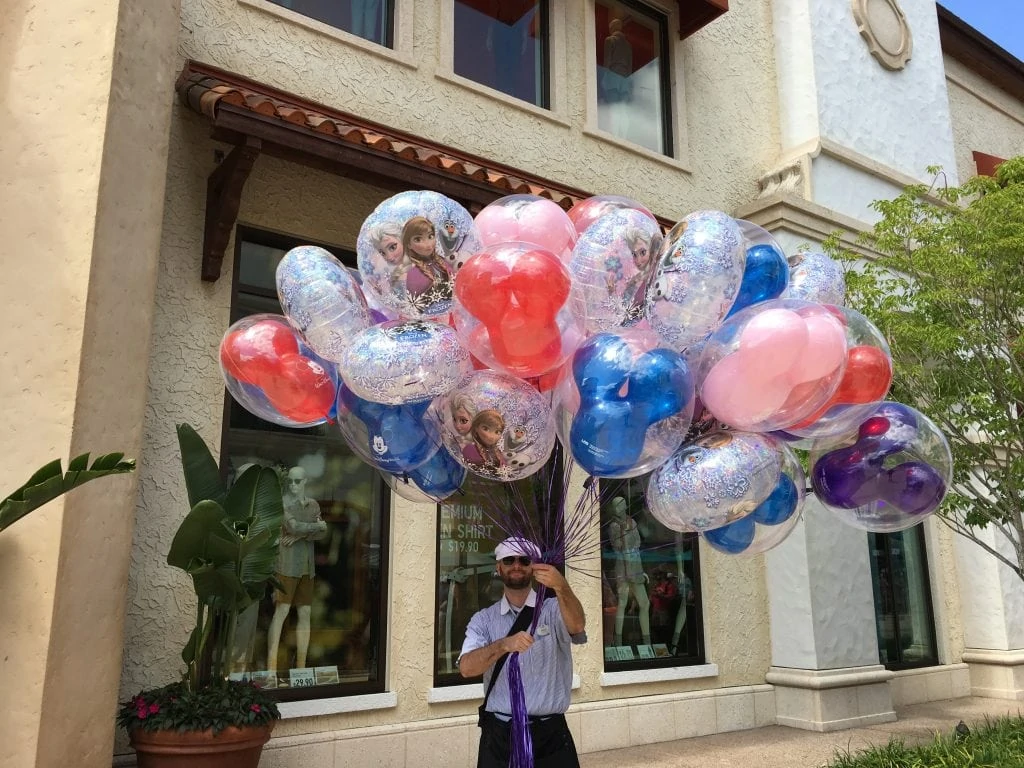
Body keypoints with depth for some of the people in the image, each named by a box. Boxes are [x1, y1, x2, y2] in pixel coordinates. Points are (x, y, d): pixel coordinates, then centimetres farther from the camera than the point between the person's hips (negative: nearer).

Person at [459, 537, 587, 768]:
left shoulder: (553, 610, 1)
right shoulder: (483, 620, 4)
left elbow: (577, 626, -22)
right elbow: (466, 668, -11)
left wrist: (561, 587, -42)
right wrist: (503, 645, -30)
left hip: (550, 734, -1)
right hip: (498, 735, 1)